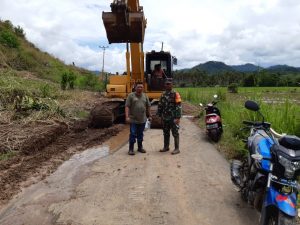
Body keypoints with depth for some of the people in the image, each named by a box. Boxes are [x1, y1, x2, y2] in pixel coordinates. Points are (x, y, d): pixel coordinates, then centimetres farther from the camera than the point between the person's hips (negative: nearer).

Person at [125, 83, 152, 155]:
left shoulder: (145, 96, 10)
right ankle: (131, 149, 9)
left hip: (142, 119, 4)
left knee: (140, 134, 15)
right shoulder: (131, 95, -3)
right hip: (133, 119, -4)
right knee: (133, 134, -1)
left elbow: (148, 106, 15)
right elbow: (127, 106, -8)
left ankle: (140, 147, 28)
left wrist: (149, 115, 15)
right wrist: (127, 116, -16)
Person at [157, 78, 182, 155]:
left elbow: (178, 107, -13)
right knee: (166, 133, 15)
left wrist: (177, 117, -19)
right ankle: (166, 147, 27)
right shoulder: (163, 94, 12)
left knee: (175, 133, 0)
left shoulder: (175, 94, -8)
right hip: (165, 118, 7)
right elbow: (160, 105, 16)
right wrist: (159, 115, 12)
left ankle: (177, 149, 8)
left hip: (173, 118, -6)